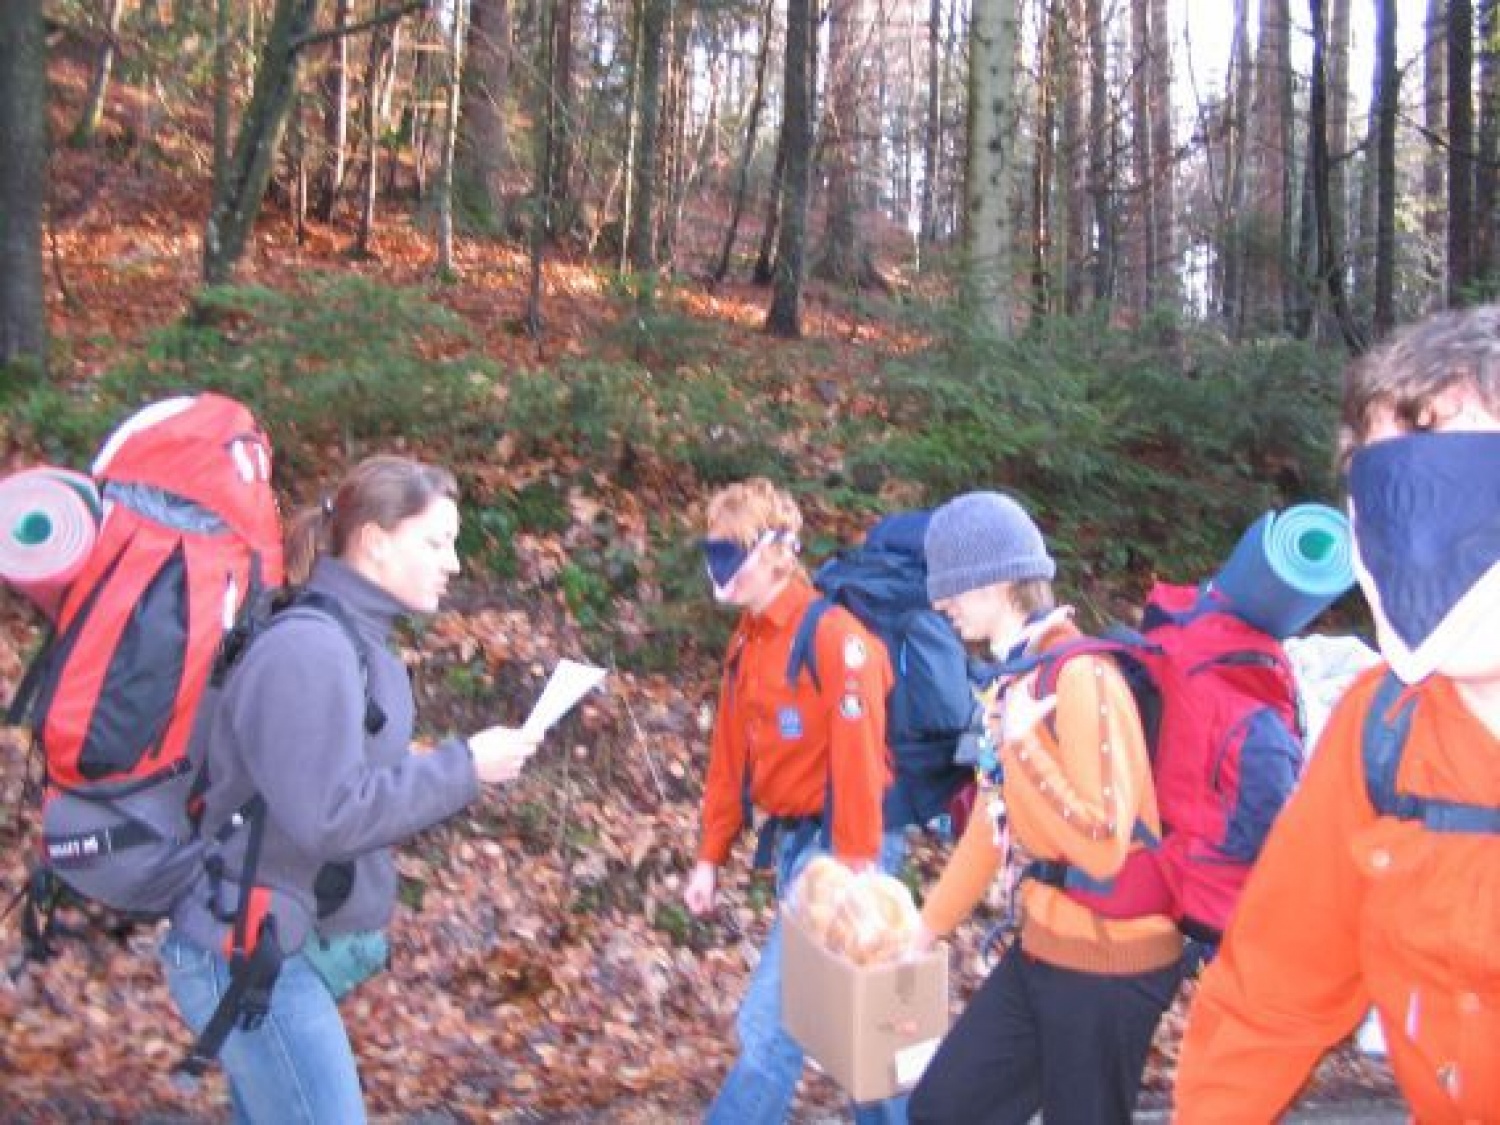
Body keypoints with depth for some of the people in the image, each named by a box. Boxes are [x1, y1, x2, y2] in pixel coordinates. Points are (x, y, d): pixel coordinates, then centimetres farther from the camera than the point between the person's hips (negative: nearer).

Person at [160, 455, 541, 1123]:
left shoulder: (357, 642, 8)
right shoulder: (308, 649, -22)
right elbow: (327, 816, -27)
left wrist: (456, 767, 2)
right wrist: (465, 767, -21)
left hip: (275, 942, 10)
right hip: (249, 949, -10)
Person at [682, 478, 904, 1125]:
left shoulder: (835, 635, -17)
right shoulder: (747, 642, 10)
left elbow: (859, 763, -20)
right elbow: (729, 756, 14)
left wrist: (854, 873, -21)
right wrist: (711, 856, 12)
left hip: (833, 845, -8)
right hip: (788, 843, 8)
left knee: (769, 1022, -5)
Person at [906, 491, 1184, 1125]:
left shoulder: (1081, 675, -20)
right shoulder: (1016, 677, 6)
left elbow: (1104, 846, -25)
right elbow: (994, 817, 16)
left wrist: (1023, 742, -22)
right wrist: (930, 923, 23)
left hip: (1109, 963, -8)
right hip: (1045, 948, 8)